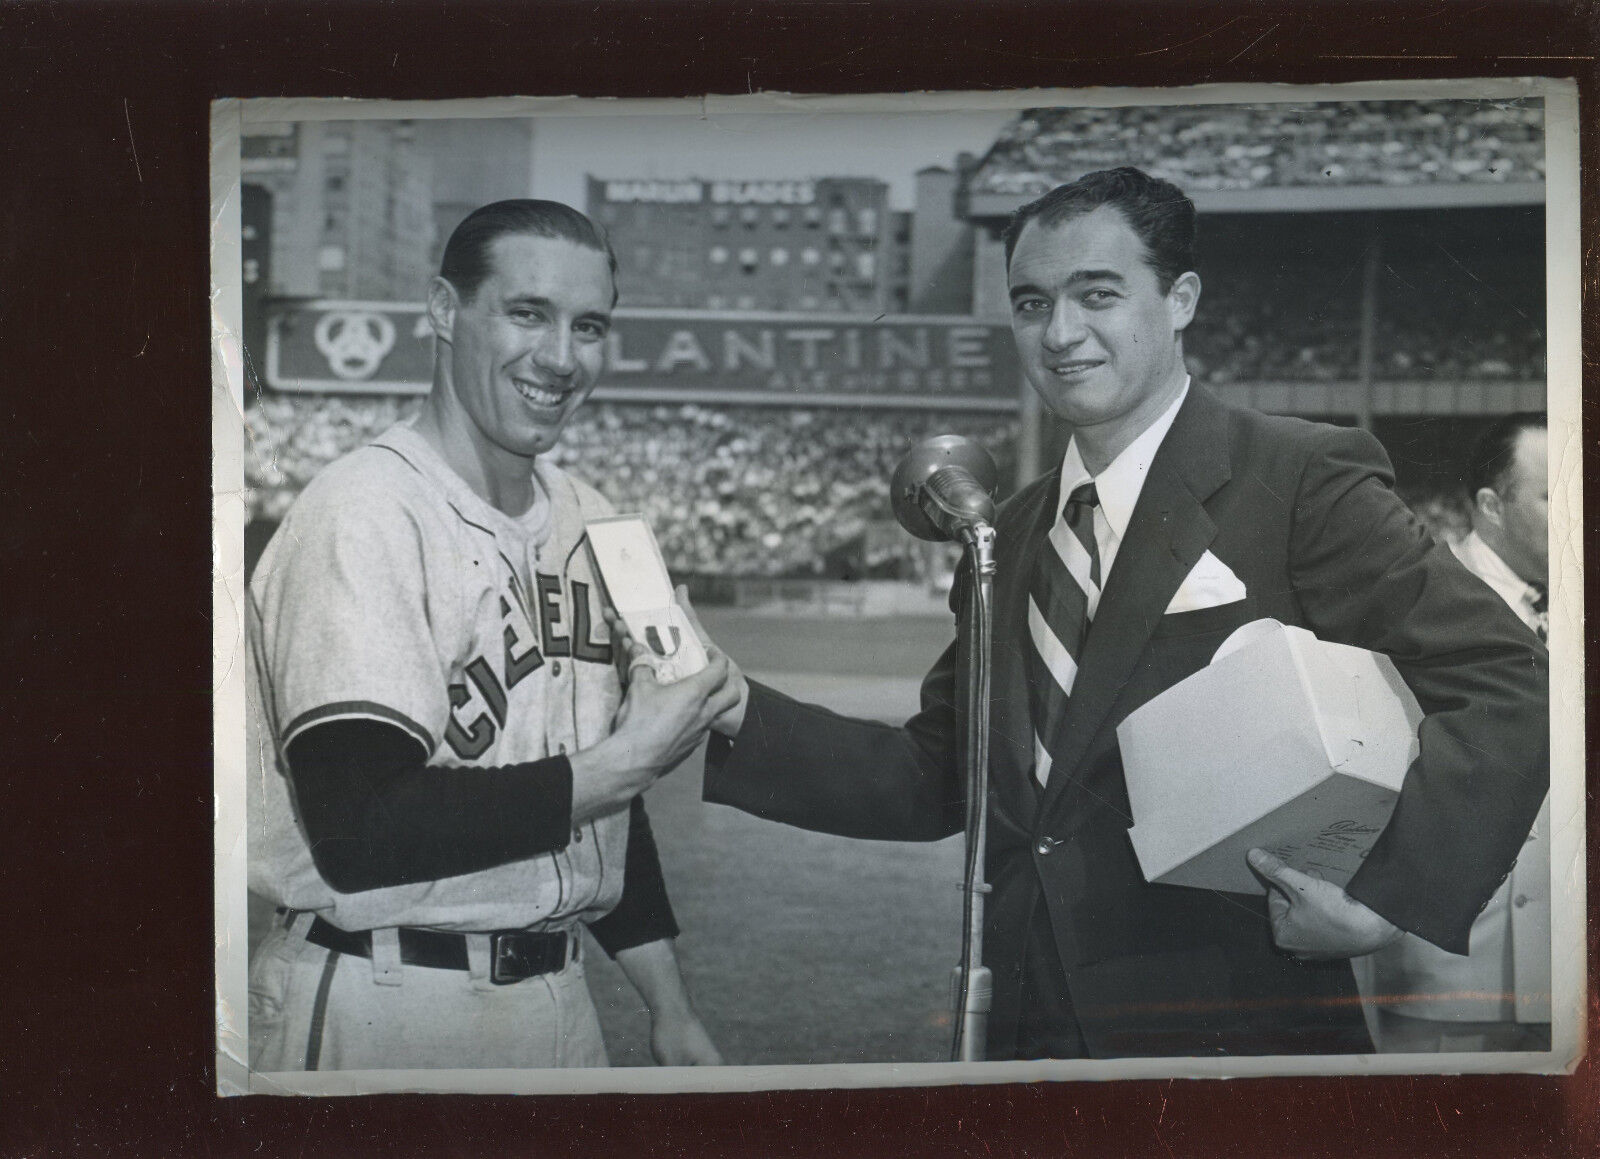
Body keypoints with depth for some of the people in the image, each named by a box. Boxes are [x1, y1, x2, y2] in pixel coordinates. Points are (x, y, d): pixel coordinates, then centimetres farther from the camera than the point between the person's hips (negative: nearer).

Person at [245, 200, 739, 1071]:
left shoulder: (588, 521, 9)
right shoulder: (363, 515, -16)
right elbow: (359, 829, -23)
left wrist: (669, 1007, 12)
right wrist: (621, 765, -18)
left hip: (555, 998, 7)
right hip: (381, 1017, -7)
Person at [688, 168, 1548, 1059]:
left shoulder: (1304, 480, -9)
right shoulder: (1014, 535, 12)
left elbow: (1507, 685, -14)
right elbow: (932, 781, 12)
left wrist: (1391, 895, -24)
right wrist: (742, 717, -1)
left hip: (1236, 1028, -6)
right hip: (1030, 1033, 6)